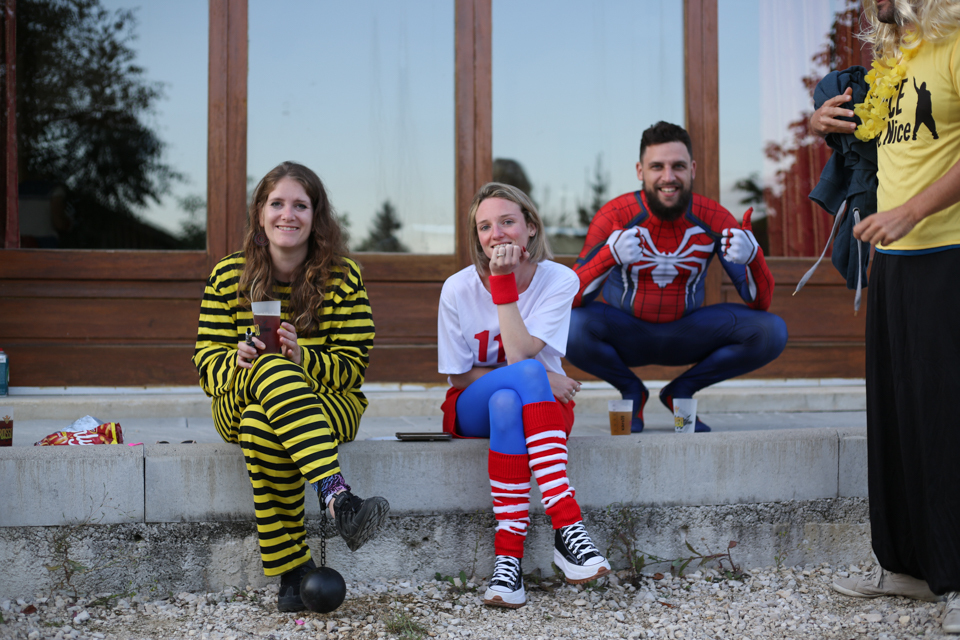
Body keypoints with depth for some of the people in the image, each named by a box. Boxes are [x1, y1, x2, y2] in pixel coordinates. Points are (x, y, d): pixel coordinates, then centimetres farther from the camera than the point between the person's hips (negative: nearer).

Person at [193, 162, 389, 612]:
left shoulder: (342, 277, 1)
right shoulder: (228, 275, 5)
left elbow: (352, 368, -5)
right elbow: (207, 361, 1)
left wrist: (303, 358, -25)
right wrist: (238, 362, -24)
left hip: (329, 403, -1)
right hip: (238, 403, 1)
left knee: (263, 427, -36)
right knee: (271, 368, -36)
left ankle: (291, 568, -33)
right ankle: (339, 498, -48)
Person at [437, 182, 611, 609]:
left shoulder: (559, 281, -10)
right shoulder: (459, 288, -9)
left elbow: (519, 352, -22)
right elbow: (459, 375, -5)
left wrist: (504, 281, -25)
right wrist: (537, 377, -17)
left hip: (543, 407, 0)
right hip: (473, 411, 0)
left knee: (506, 402, -38)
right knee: (524, 374, -36)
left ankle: (509, 554, -42)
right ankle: (567, 526, -42)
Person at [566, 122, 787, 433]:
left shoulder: (714, 219, -12)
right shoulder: (613, 217, -17)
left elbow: (760, 303, -11)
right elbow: (572, 299, -22)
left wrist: (753, 257, -34)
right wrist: (610, 256, -41)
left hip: (687, 335, 2)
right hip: (627, 334, -2)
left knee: (772, 332, -19)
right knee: (570, 326, -33)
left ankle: (681, 390, 4)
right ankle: (631, 390, -1)